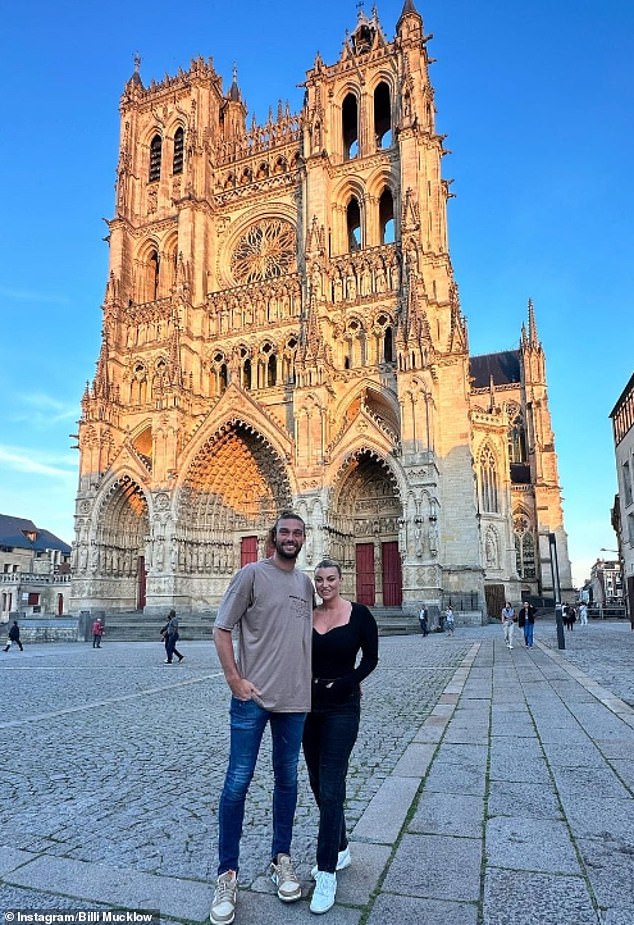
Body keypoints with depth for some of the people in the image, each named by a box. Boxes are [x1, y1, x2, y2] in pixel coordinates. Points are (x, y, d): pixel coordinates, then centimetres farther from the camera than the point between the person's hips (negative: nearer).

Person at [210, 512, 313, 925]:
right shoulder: (252, 574, -8)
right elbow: (221, 630, -7)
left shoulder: (306, 582, 8)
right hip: (252, 697, -5)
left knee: (287, 780, 15)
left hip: (295, 699, 5)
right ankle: (228, 873, 19)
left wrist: (310, 682, 11)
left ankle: (282, 859, 33)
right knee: (238, 782, 1)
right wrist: (235, 681, -12)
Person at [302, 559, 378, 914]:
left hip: (342, 708, -4)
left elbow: (371, 658, -5)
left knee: (330, 787, -5)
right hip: (310, 707, 5)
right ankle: (340, 850, 35)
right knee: (319, 784, 15)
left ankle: (328, 874, 7)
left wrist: (341, 685, -13)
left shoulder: (359, 614, -7)